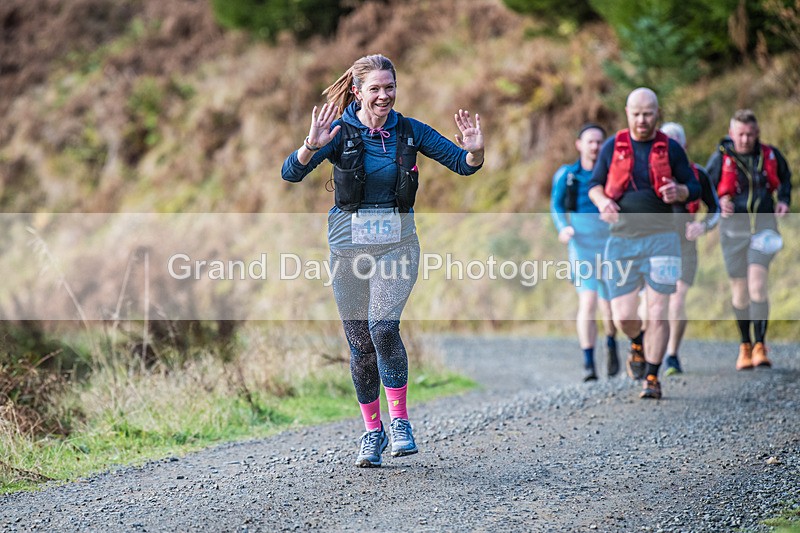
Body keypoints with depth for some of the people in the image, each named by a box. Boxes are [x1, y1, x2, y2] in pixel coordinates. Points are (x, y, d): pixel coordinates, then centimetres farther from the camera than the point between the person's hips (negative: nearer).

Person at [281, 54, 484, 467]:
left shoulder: (409, 131, 1)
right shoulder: (339, 132, -6)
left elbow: (464, 166, 2)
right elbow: (291, 173, -17)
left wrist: (474, 150, -20)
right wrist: (312, 145, -36)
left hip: (397, 242, 0)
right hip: (349, 243, 0)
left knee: (384, 328, -19)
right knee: (360, 343, 5)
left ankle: (399, 421, -5)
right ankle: (372, 431, 19)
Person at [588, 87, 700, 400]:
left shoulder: (670, 149, 4)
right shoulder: (612, 147, 6)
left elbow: (694, 187, 9)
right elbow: (594, 184, 14)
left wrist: (679, 192, -14)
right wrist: (602, 201, -9)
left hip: (660, 237, -1)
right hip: (622, 239, 1)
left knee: (657, 312, -7)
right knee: (623, 317, 0)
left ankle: (652, 377, 5)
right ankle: (637, 344, 34)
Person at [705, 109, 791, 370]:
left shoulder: (770, 155, 0)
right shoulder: (720, 158, -7)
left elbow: (785, 177, 19)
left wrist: (784, 200, 2)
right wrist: (720, 202, -20)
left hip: (764, 230, 0)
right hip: (733, 231, 0)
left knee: (757, 285, -16)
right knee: (739, 291, 6)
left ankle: (760, 346, -15)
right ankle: (745, 345, 23)